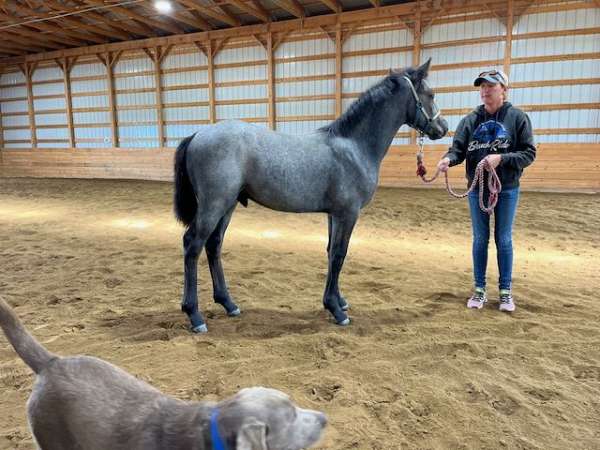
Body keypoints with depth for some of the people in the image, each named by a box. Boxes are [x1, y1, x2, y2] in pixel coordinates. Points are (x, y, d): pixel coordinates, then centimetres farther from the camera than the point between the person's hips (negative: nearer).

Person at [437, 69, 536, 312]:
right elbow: (458, 148, -5)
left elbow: (529, 153, -6)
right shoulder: (471, 119, 0)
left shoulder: (518, 117, -6)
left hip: (507, 190, -2)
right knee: (480, 239, 9)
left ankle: (505, 291, 22)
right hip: (477, 189, 2)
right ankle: (480, 289, 22)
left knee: (504, 240, 7)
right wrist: (448, 159, -28)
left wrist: (501, 158, -23)